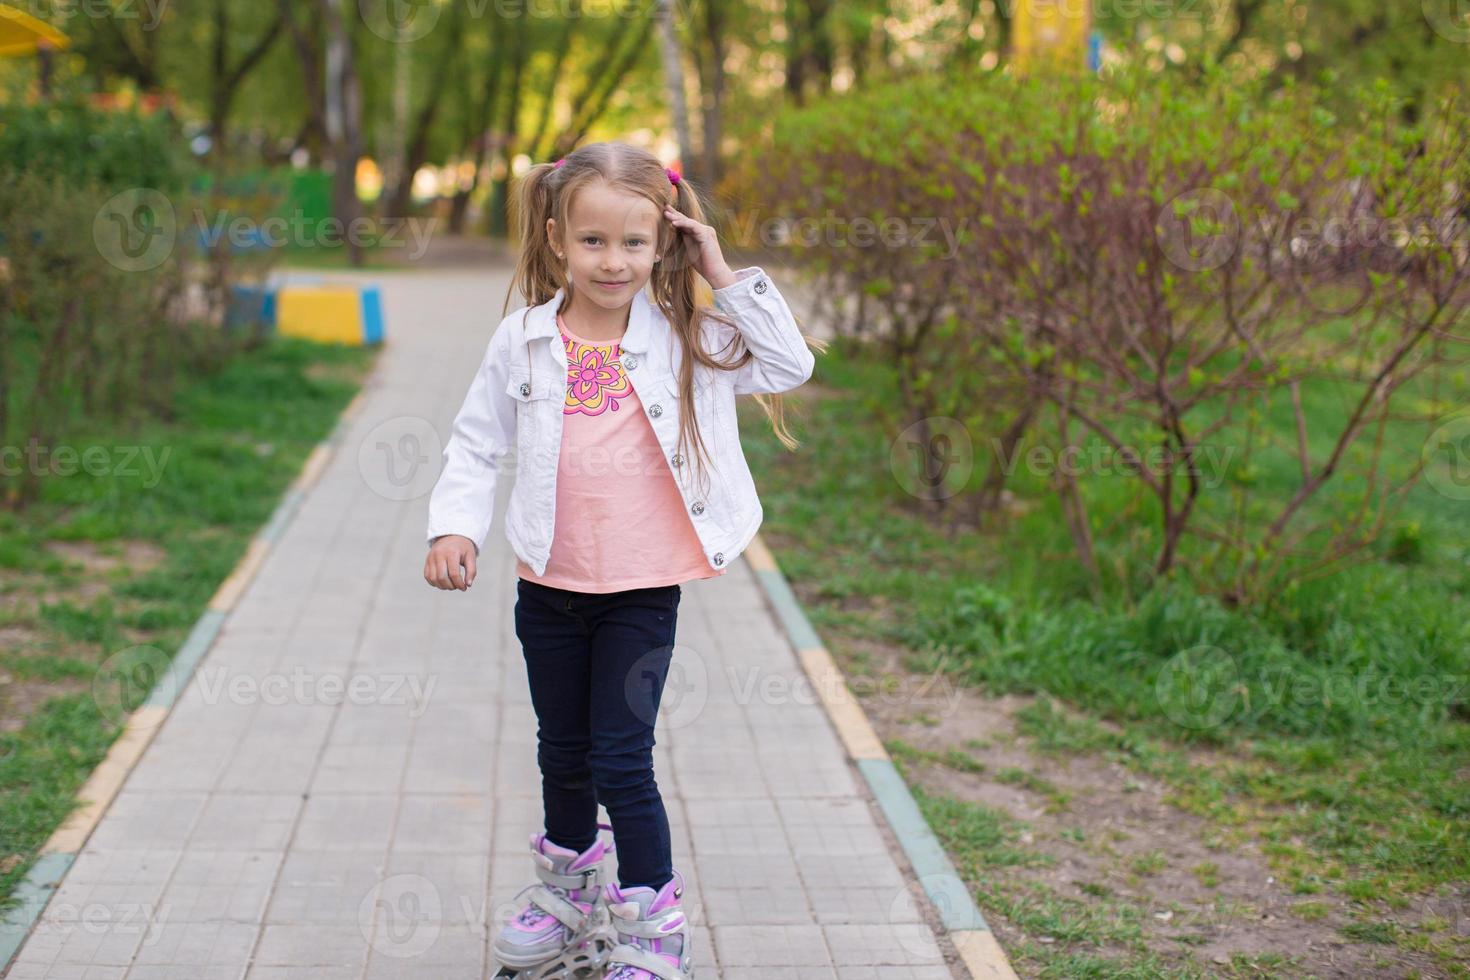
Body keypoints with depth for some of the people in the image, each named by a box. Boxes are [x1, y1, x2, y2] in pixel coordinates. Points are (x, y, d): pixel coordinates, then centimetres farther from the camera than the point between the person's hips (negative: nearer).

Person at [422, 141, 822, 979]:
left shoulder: (687, 338, -4)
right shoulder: (523, 341, -3)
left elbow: (792, 366, -5)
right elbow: (476, 446, 6)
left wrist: (726, 278, -10)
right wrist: (456, 527, -8)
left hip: (644, 593, -2)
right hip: (551, 587, 3)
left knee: (622, 761, -4)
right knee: (564, 754, 19)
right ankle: (569, 895, 42)